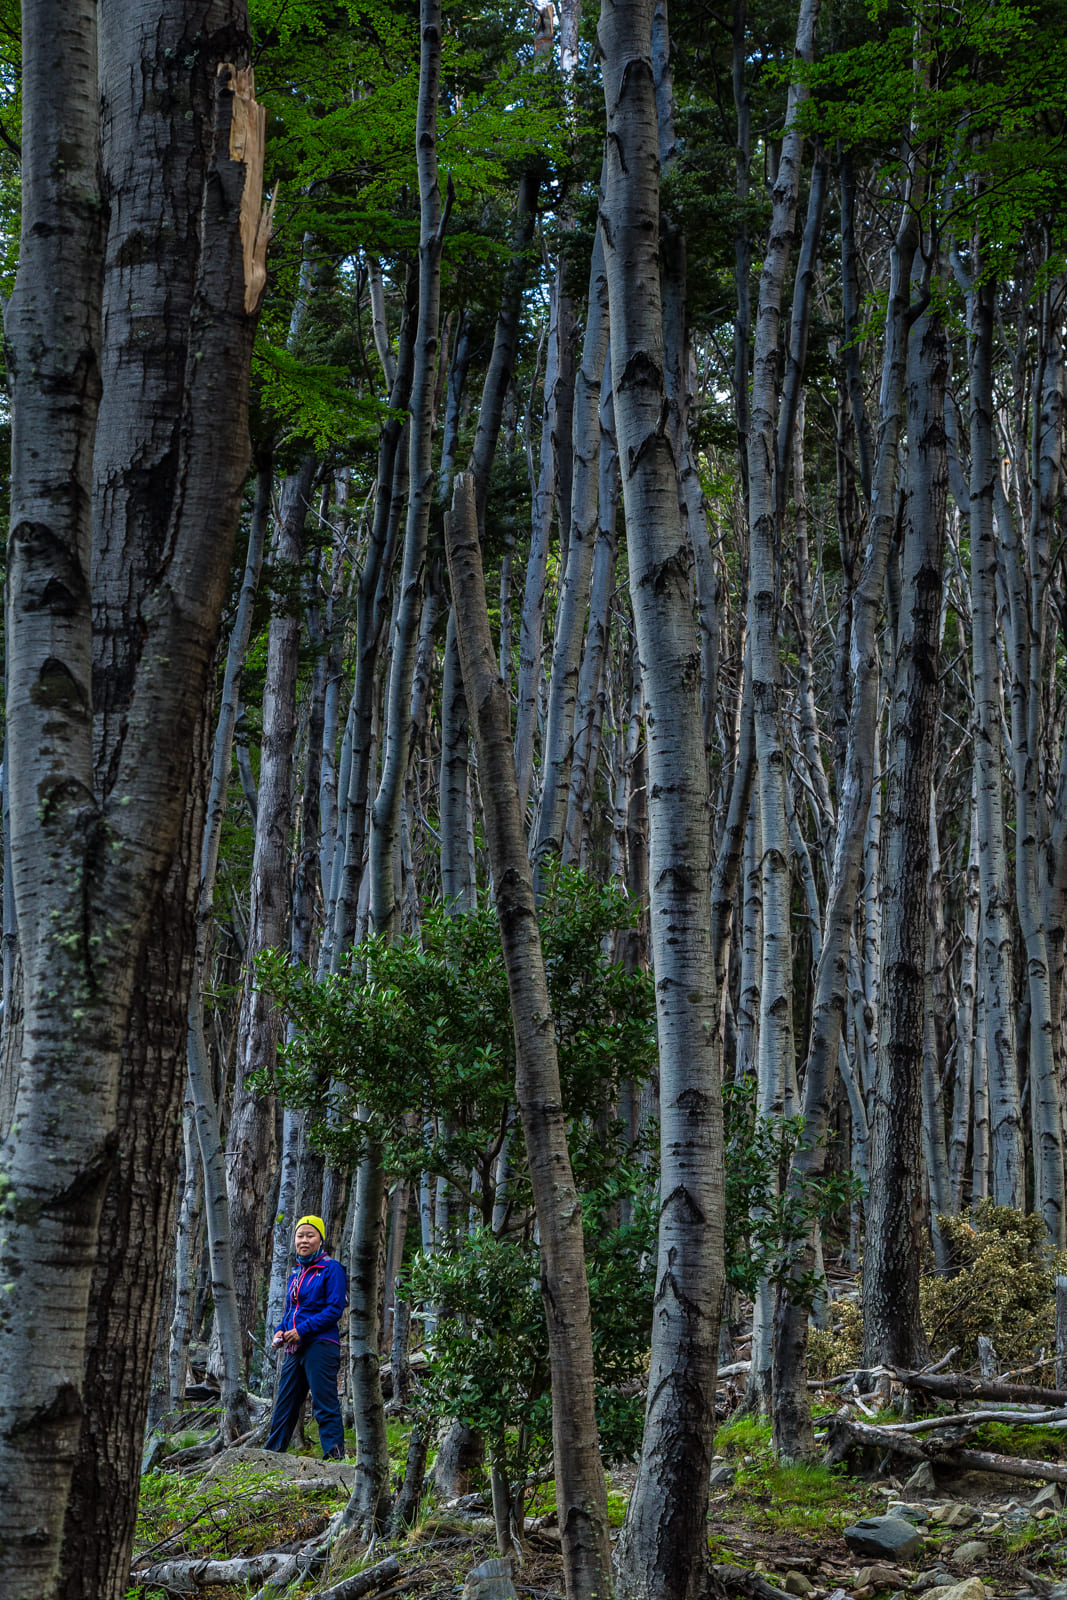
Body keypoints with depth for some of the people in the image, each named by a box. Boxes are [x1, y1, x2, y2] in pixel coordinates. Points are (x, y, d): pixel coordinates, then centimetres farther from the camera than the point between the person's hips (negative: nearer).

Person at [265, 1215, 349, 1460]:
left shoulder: (331, 1269, -4)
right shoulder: (297, 1274, 19)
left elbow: (335, 1308, -13)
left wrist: (303, 1330, -18)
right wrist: (280, 1330, 4)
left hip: (320, 1345, -8)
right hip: (295, 1349, 8)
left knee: (324, 1404, -10)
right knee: (284, 1406, 12)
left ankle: (334, 1456, -9)